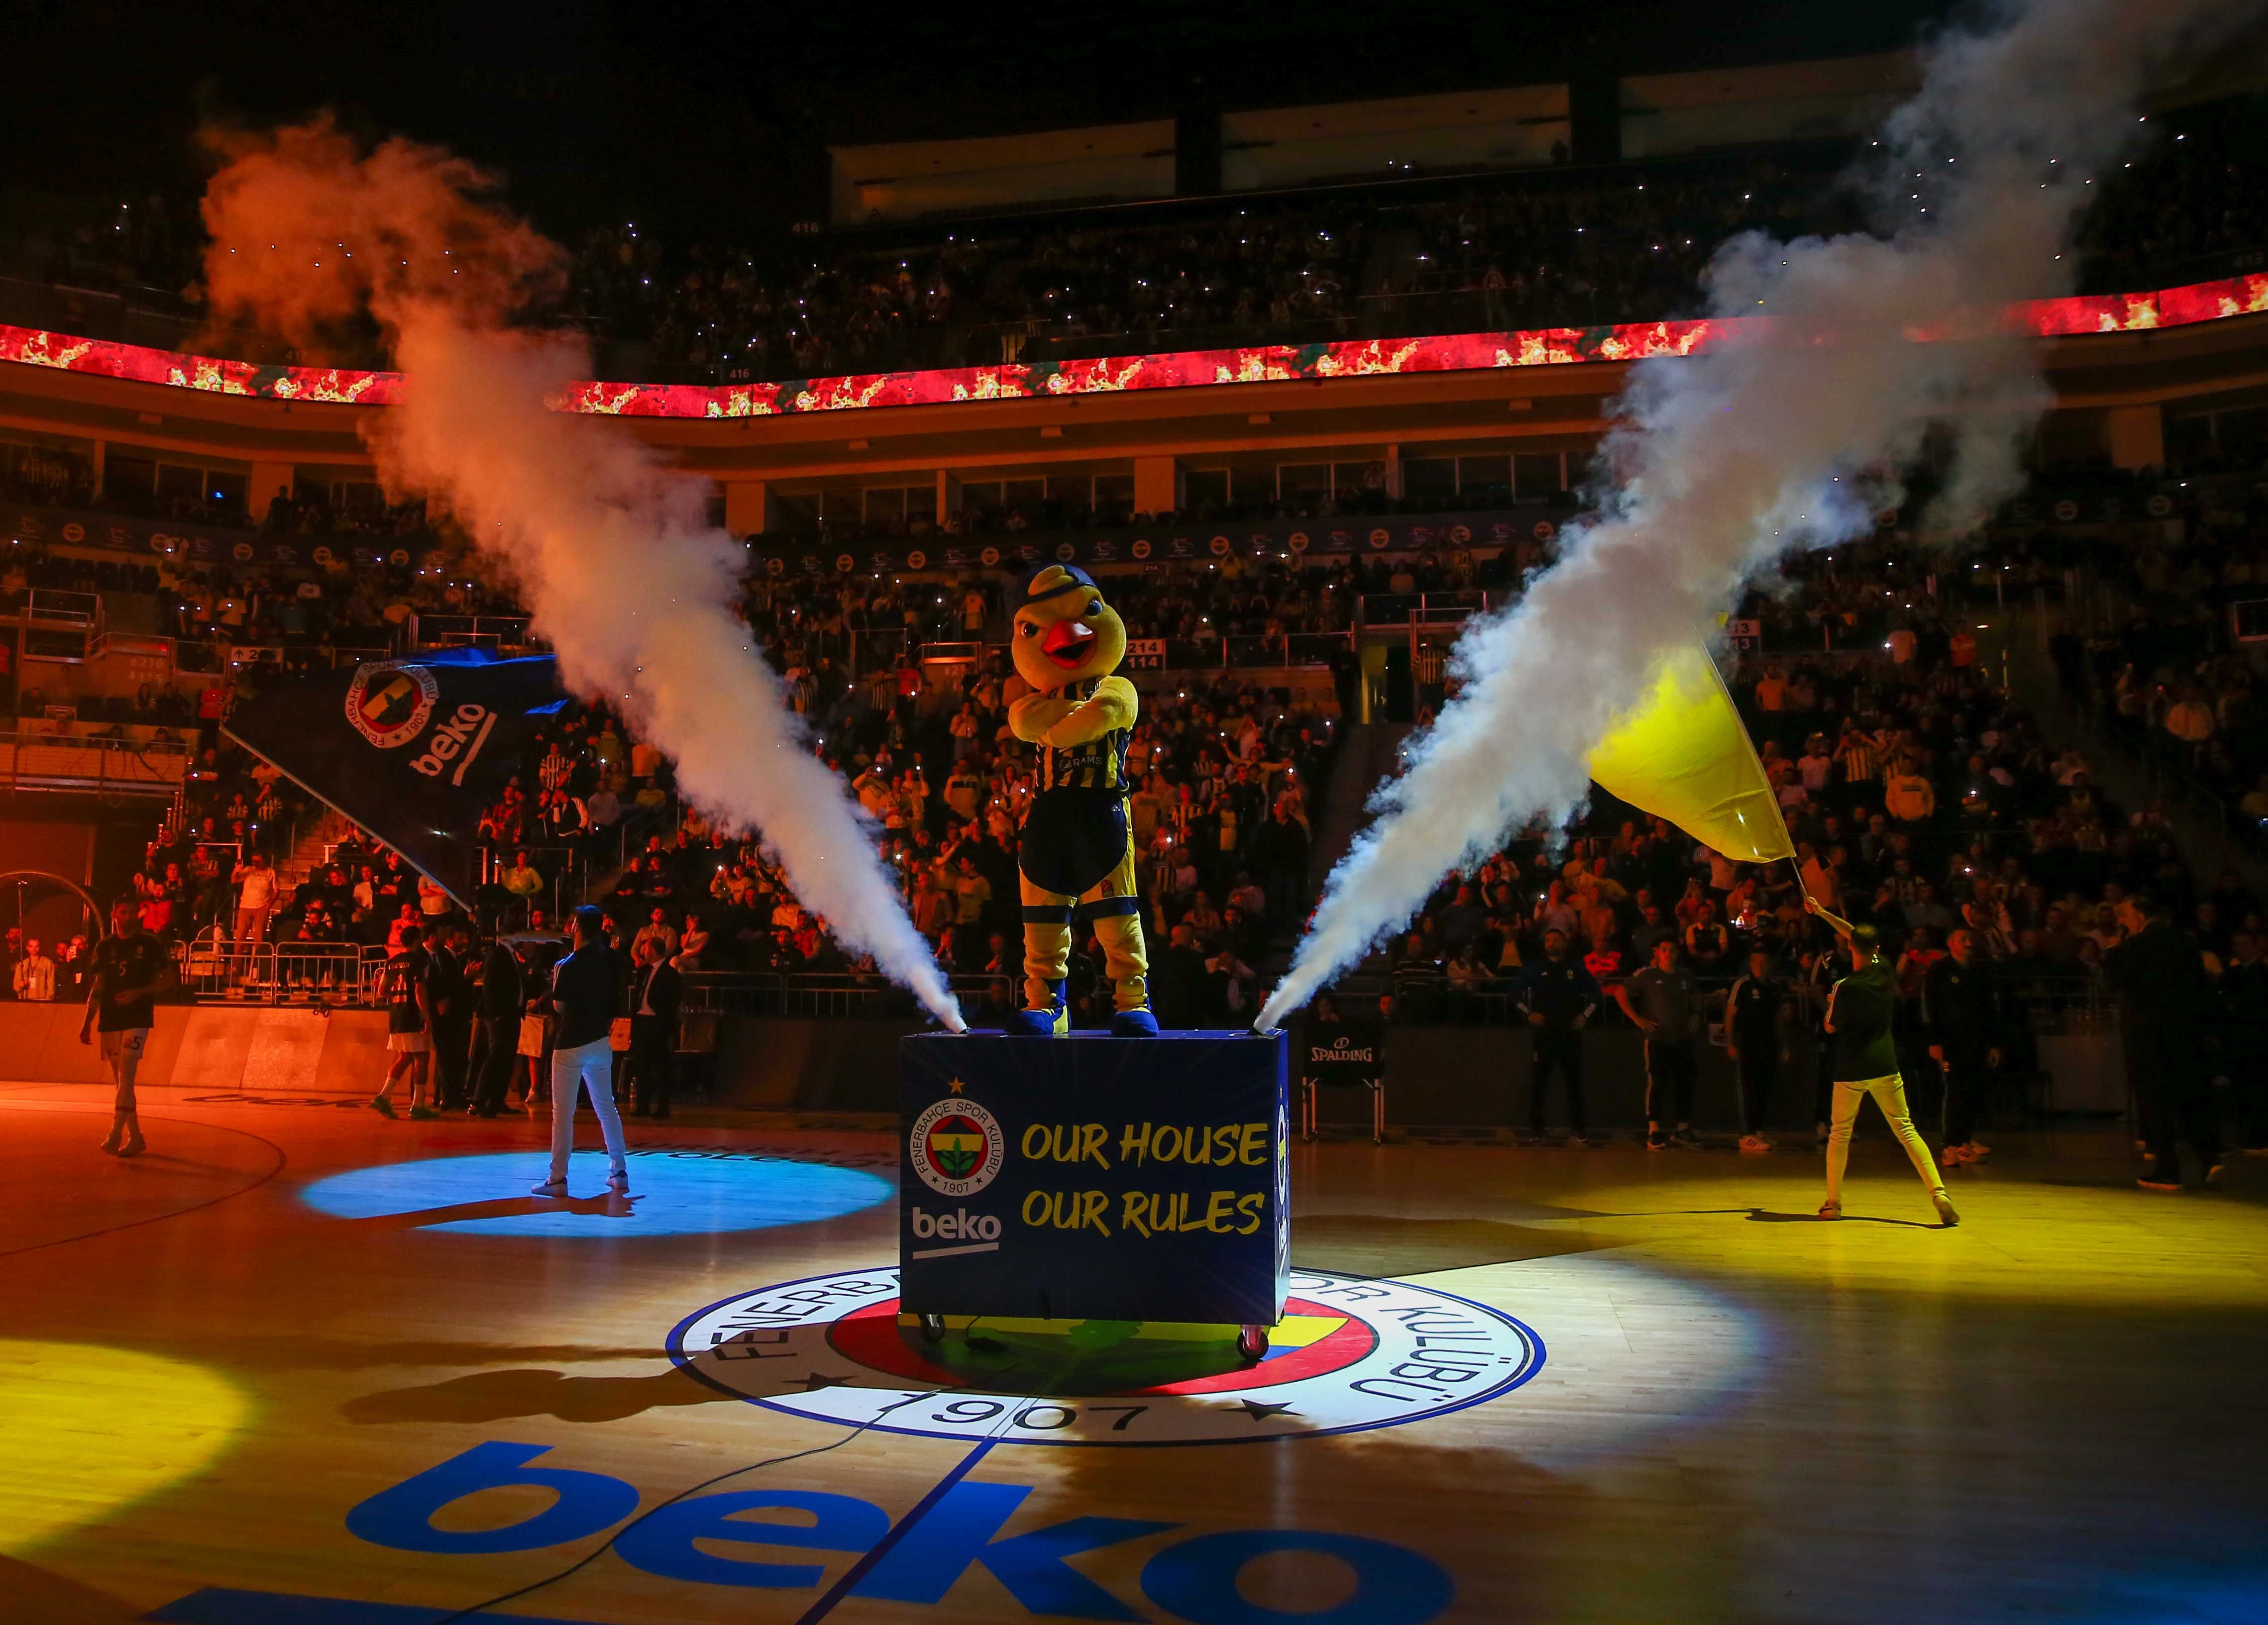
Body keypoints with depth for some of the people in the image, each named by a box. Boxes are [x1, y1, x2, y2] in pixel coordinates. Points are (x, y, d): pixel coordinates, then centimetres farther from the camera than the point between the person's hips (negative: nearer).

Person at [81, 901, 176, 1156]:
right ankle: (135, 1138, 13)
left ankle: (115, 1135, -17)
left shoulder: (150, 945, 1)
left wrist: (138, 993, -13)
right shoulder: (104, 947, 11)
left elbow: (168, 979, 3)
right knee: (121, 1081, 7)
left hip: (138, 1019, -4)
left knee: (126, 1075, -16)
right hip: (110, 1020, 5)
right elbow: (97, 987, 15)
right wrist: (88, 1023, 10)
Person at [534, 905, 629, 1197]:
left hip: (571, 1044, -6)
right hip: (600, 1041, 6)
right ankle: (619, 1172, 18)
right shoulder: (607, 959, 3)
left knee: (563, 1113, -2)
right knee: (607, 1108, 13)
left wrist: (555, 978, 4)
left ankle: (558, 1179, -2)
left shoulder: (568, 966, -14)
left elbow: (559, 1007, -8)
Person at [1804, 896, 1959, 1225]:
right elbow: (1854, 933, 12)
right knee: (1906, 1130, 3)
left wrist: (1830, 1004, 18)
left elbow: (1831, 1027, -1)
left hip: (1851, 1069, -3)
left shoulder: (1845, 988, -15)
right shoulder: (1885, 972, -1)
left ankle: (1833, 1202, 14)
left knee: (1840, 1134, 10)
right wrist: (1821, 912, 19)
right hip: (1885, 1065, 3)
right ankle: (1939, 1193, -12)